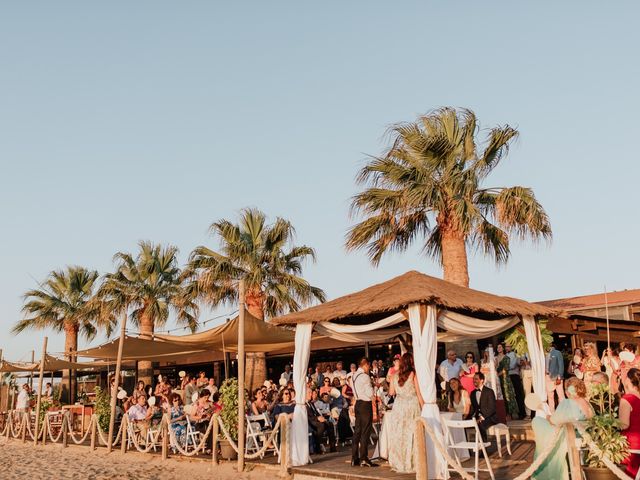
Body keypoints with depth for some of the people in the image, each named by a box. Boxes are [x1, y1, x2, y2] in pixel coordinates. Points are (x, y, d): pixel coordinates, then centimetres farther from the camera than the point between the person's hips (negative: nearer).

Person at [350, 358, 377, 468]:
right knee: (365, 432, -4)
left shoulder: (354, 376, 11)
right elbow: (370, 394, -19)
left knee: (357, 431, 12)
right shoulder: (365, 376, -16)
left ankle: (354, 459, 15)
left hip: (358, 404, 8)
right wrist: (372, 387, 1)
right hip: (365, 404, -8)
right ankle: (363, 459, -2)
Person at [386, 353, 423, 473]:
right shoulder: (413, 375, -6)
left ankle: (398, 463, 15)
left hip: (398, 405, 3)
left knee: (398, 435, 9)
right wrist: (423, 408, 0)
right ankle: (410, 464, 4)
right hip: (412, 405, -3)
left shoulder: (395, 375, 4)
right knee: (411, 435, 2)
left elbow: (391, 392, 8)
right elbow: (419, 394, -6)